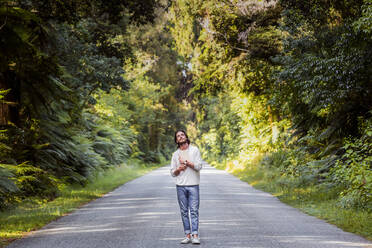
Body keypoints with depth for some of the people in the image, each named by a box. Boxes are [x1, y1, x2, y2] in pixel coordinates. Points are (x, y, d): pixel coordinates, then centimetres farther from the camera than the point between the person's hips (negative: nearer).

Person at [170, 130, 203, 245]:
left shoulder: (194, 150, 4)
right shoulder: (175, 154, 12)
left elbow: (199, 166, -6)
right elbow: (172, 173, 14)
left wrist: (186, 162, -7)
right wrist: (179, 169, -6)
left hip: (193, 185, -3)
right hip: (180, 186, 3)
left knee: (194, 210, -7)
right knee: (184, 211, 3)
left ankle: (195, 235, -9)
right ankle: (187, 235, 7)